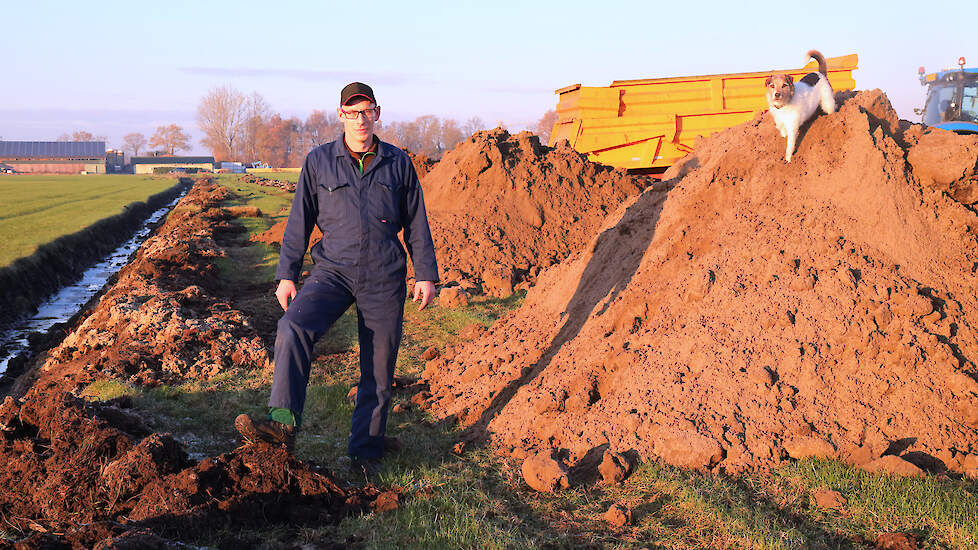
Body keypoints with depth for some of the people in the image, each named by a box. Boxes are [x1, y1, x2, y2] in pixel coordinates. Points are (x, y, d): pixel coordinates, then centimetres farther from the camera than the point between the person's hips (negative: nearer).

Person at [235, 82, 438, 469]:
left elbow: (416, 224, 11)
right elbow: (300, 221, 7)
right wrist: (286, 275, 3)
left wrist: (426, 275, 7)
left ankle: (366, 452, 16)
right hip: (334, 270, 0)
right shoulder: (319, 161, 5)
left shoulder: (398, 163, 7)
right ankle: (283, 422, -29)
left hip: (384, 278, 0)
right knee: (294, 327, -27)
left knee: (378, 368, 3)